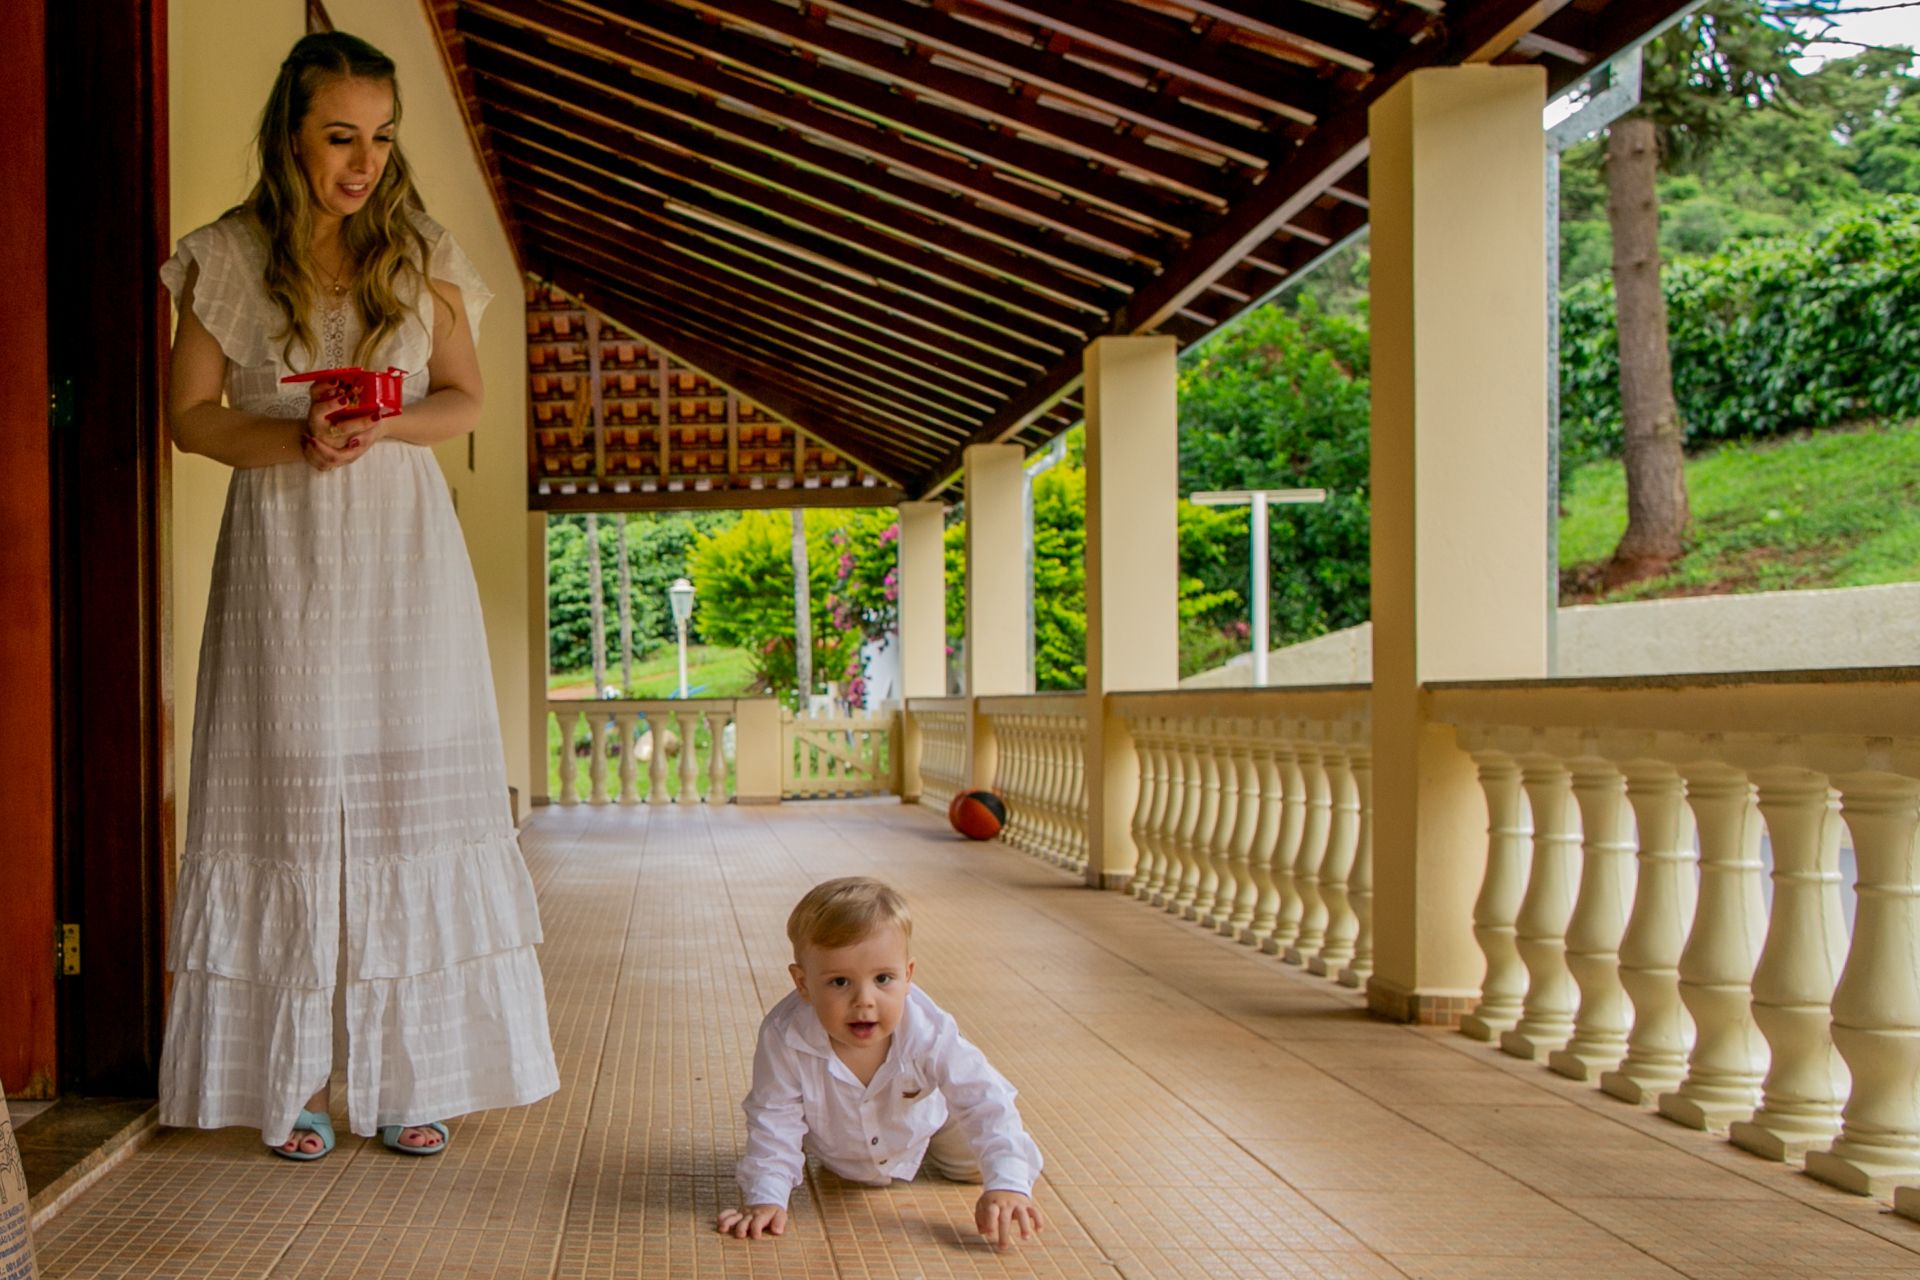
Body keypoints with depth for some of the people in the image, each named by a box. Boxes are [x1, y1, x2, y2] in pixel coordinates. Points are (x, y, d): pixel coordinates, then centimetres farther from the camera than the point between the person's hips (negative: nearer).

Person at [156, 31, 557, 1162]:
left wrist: (387, 427, -12)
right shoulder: (227, 259, 1)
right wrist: (295, 442, -15)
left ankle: (410, 1075, 6)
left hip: (406, 555, 2)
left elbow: (466, 399, 8)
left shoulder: (423, 254, 6)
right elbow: (191, 414, 2)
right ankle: (297, 1080, 5)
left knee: (413, 793, -1)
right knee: (290, 799, -2)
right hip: (282, 558, -1)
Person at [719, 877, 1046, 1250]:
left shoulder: (928, 1033, -40)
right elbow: (775, 1122, -28)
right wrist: (765, 1198, -37)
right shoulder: (784, 1037, -41)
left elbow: (985, 1104, -39)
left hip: (925, 1119, 0)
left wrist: (1007, 1185, -51)